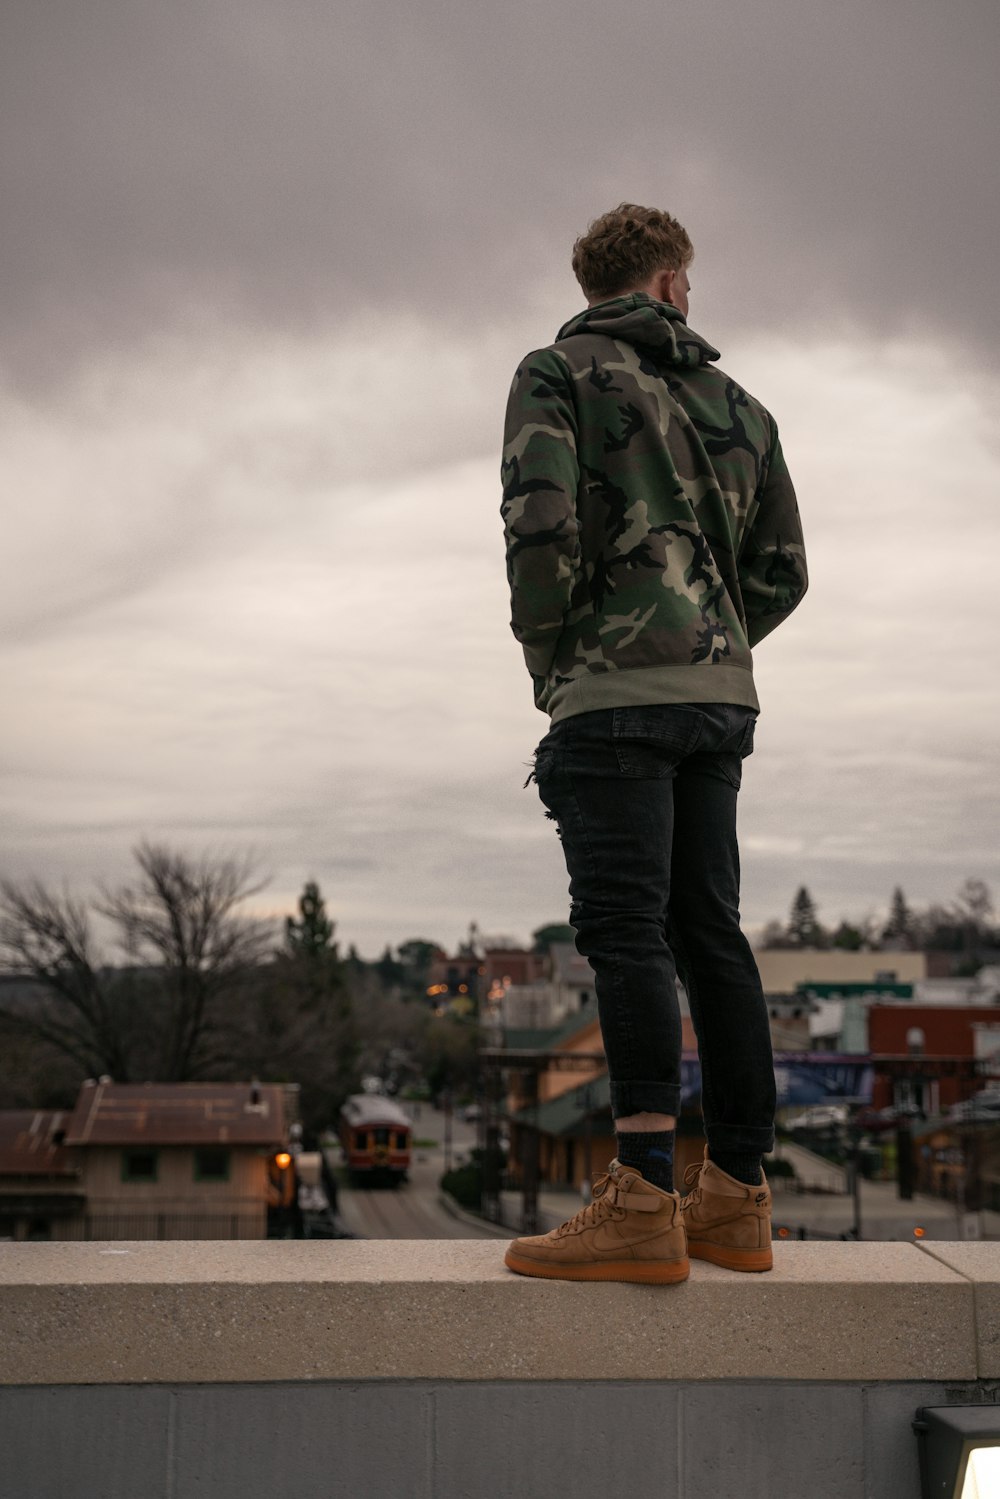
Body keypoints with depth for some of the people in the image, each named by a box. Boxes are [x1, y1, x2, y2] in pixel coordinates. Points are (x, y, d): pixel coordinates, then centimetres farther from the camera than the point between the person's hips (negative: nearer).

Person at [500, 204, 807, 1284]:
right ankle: (737, 1198, 10)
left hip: (615, 688, -6)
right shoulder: (734, 403, 20)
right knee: (709, 932, 7)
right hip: (720, 692, 6)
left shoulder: (557, 373, 3)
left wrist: (548, 660, -1)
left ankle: (643, 1203, -17)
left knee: (626, 931, -12)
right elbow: (782, 570, 18)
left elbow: (539, 519, -12)